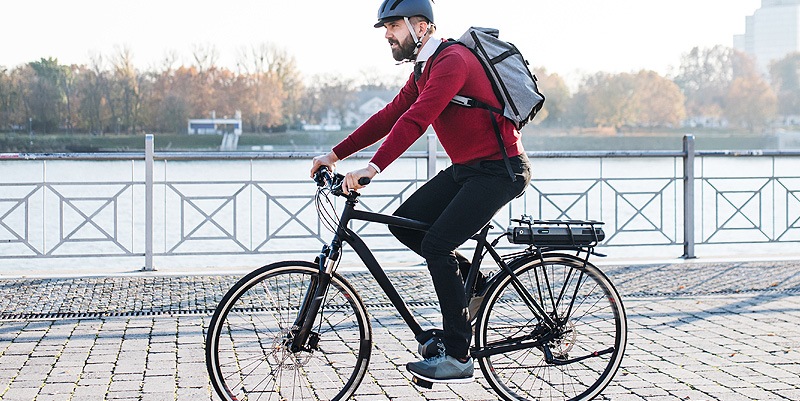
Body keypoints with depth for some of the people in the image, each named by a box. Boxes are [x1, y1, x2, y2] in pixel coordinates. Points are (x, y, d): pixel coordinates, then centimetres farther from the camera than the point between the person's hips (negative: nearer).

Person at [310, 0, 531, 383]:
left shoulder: (452, 61, -20)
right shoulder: (423, 71, 12)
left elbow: (417, 119, -31)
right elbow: (389, 116, 14)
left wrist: (372, 168, -38)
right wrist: (335, 154, 10)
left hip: (500, 171, -10)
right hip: (465, 168, 10)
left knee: (436, 244, -18)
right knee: (404, 224, 0)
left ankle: (457, 357, -10)